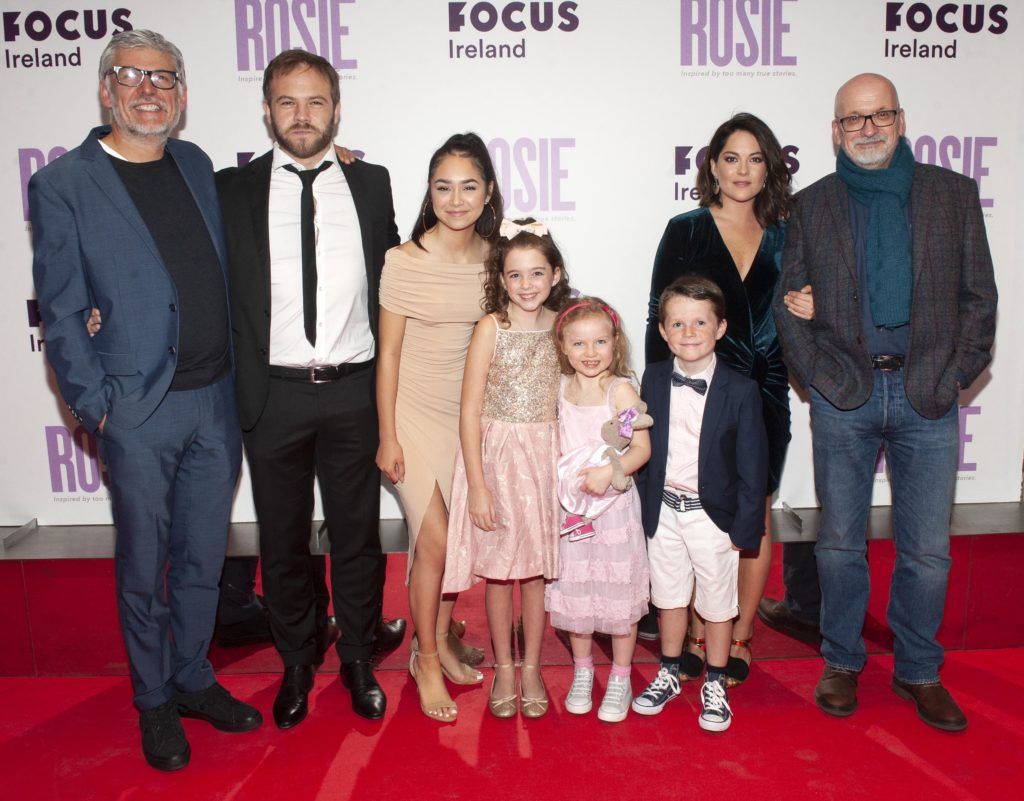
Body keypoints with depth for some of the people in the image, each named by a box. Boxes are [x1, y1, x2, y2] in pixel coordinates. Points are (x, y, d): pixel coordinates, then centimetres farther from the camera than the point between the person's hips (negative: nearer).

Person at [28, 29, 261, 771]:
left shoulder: (197, 165, 9)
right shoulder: (62, 184, -5)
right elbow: (61, 313, -5)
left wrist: (238, 378, 7)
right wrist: (96, 406, -9)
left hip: (217, 401, 4)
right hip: (139, 411, -4)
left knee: (203, 557, 16)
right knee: (145, 567, 11)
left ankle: (194, 679, 35)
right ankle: (155, 701, 30)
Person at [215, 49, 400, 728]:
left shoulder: (371, 183, 6)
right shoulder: (233, 189, 2)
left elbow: (389, 277, 11)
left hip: (353, 392, 1)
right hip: (274, 395, 0)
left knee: (358, 533, 12)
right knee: (283, 541, 13)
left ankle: (358, 657, 33)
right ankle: (298, 662, 34)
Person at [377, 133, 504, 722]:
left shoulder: (493, 257, 1)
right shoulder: (405, 261, -12)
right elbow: (389, 354, -8)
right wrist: (388, 436, -7)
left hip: (471, 411, 4)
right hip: (415, 411, -4)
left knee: (453, 536, 9)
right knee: (435, 540, -4)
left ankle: (442, 636, 31)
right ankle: (427, 656, 17)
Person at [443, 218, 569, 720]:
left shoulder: (561, 325, 2)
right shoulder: (492, 327, -8)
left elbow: (568, 399, 10)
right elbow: (470, 411, -10)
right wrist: (477, 485, -13)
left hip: (546, 457, 3)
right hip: (496, 456, -2)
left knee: (537, 566, 10)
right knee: (498, 569, 8)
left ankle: (531, 667, 27)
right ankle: (503, 668, 27)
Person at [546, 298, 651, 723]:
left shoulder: (620, 390, -11)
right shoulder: (561, 388, 2)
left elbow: (642, 448, -17)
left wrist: (609, 471, -32)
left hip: (613, 502, -4)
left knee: (619, 592, 7)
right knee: (574, 592, 13)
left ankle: (620, 679, 25)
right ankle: (582, 671, 34)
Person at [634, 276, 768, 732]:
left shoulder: (741, 390, -13)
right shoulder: (654, 379, -2)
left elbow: (752, 466, -10)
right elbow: (643, 444, 4)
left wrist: (744, 526, -11)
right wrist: (647, 505, 3)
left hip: (712, 514, -3)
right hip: (664, 510, 3)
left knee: (717, 604, 12)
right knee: (669, 597, 18)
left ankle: (715, 685, 32)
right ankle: (669, 674, 37)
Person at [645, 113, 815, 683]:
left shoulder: (784, 238, 9)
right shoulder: (686, 231, 1)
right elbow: (660, 320, -1)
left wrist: (810, 312, -6)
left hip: (763, 399, 3)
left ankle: (739, 637, 24)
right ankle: (697, 632, 21)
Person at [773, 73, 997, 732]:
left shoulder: (955, 194, 8)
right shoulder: (812, 205, 7)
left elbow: (979, 296, 7)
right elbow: (788, 302, 6)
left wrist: (957, 375, -3)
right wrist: (819, 374, -4)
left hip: (928, 397, 1)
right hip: (844, 396, 0)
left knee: (928, 550, 6)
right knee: (840, 543, 9)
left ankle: (919, 671, 26)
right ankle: (843, 662, 27)